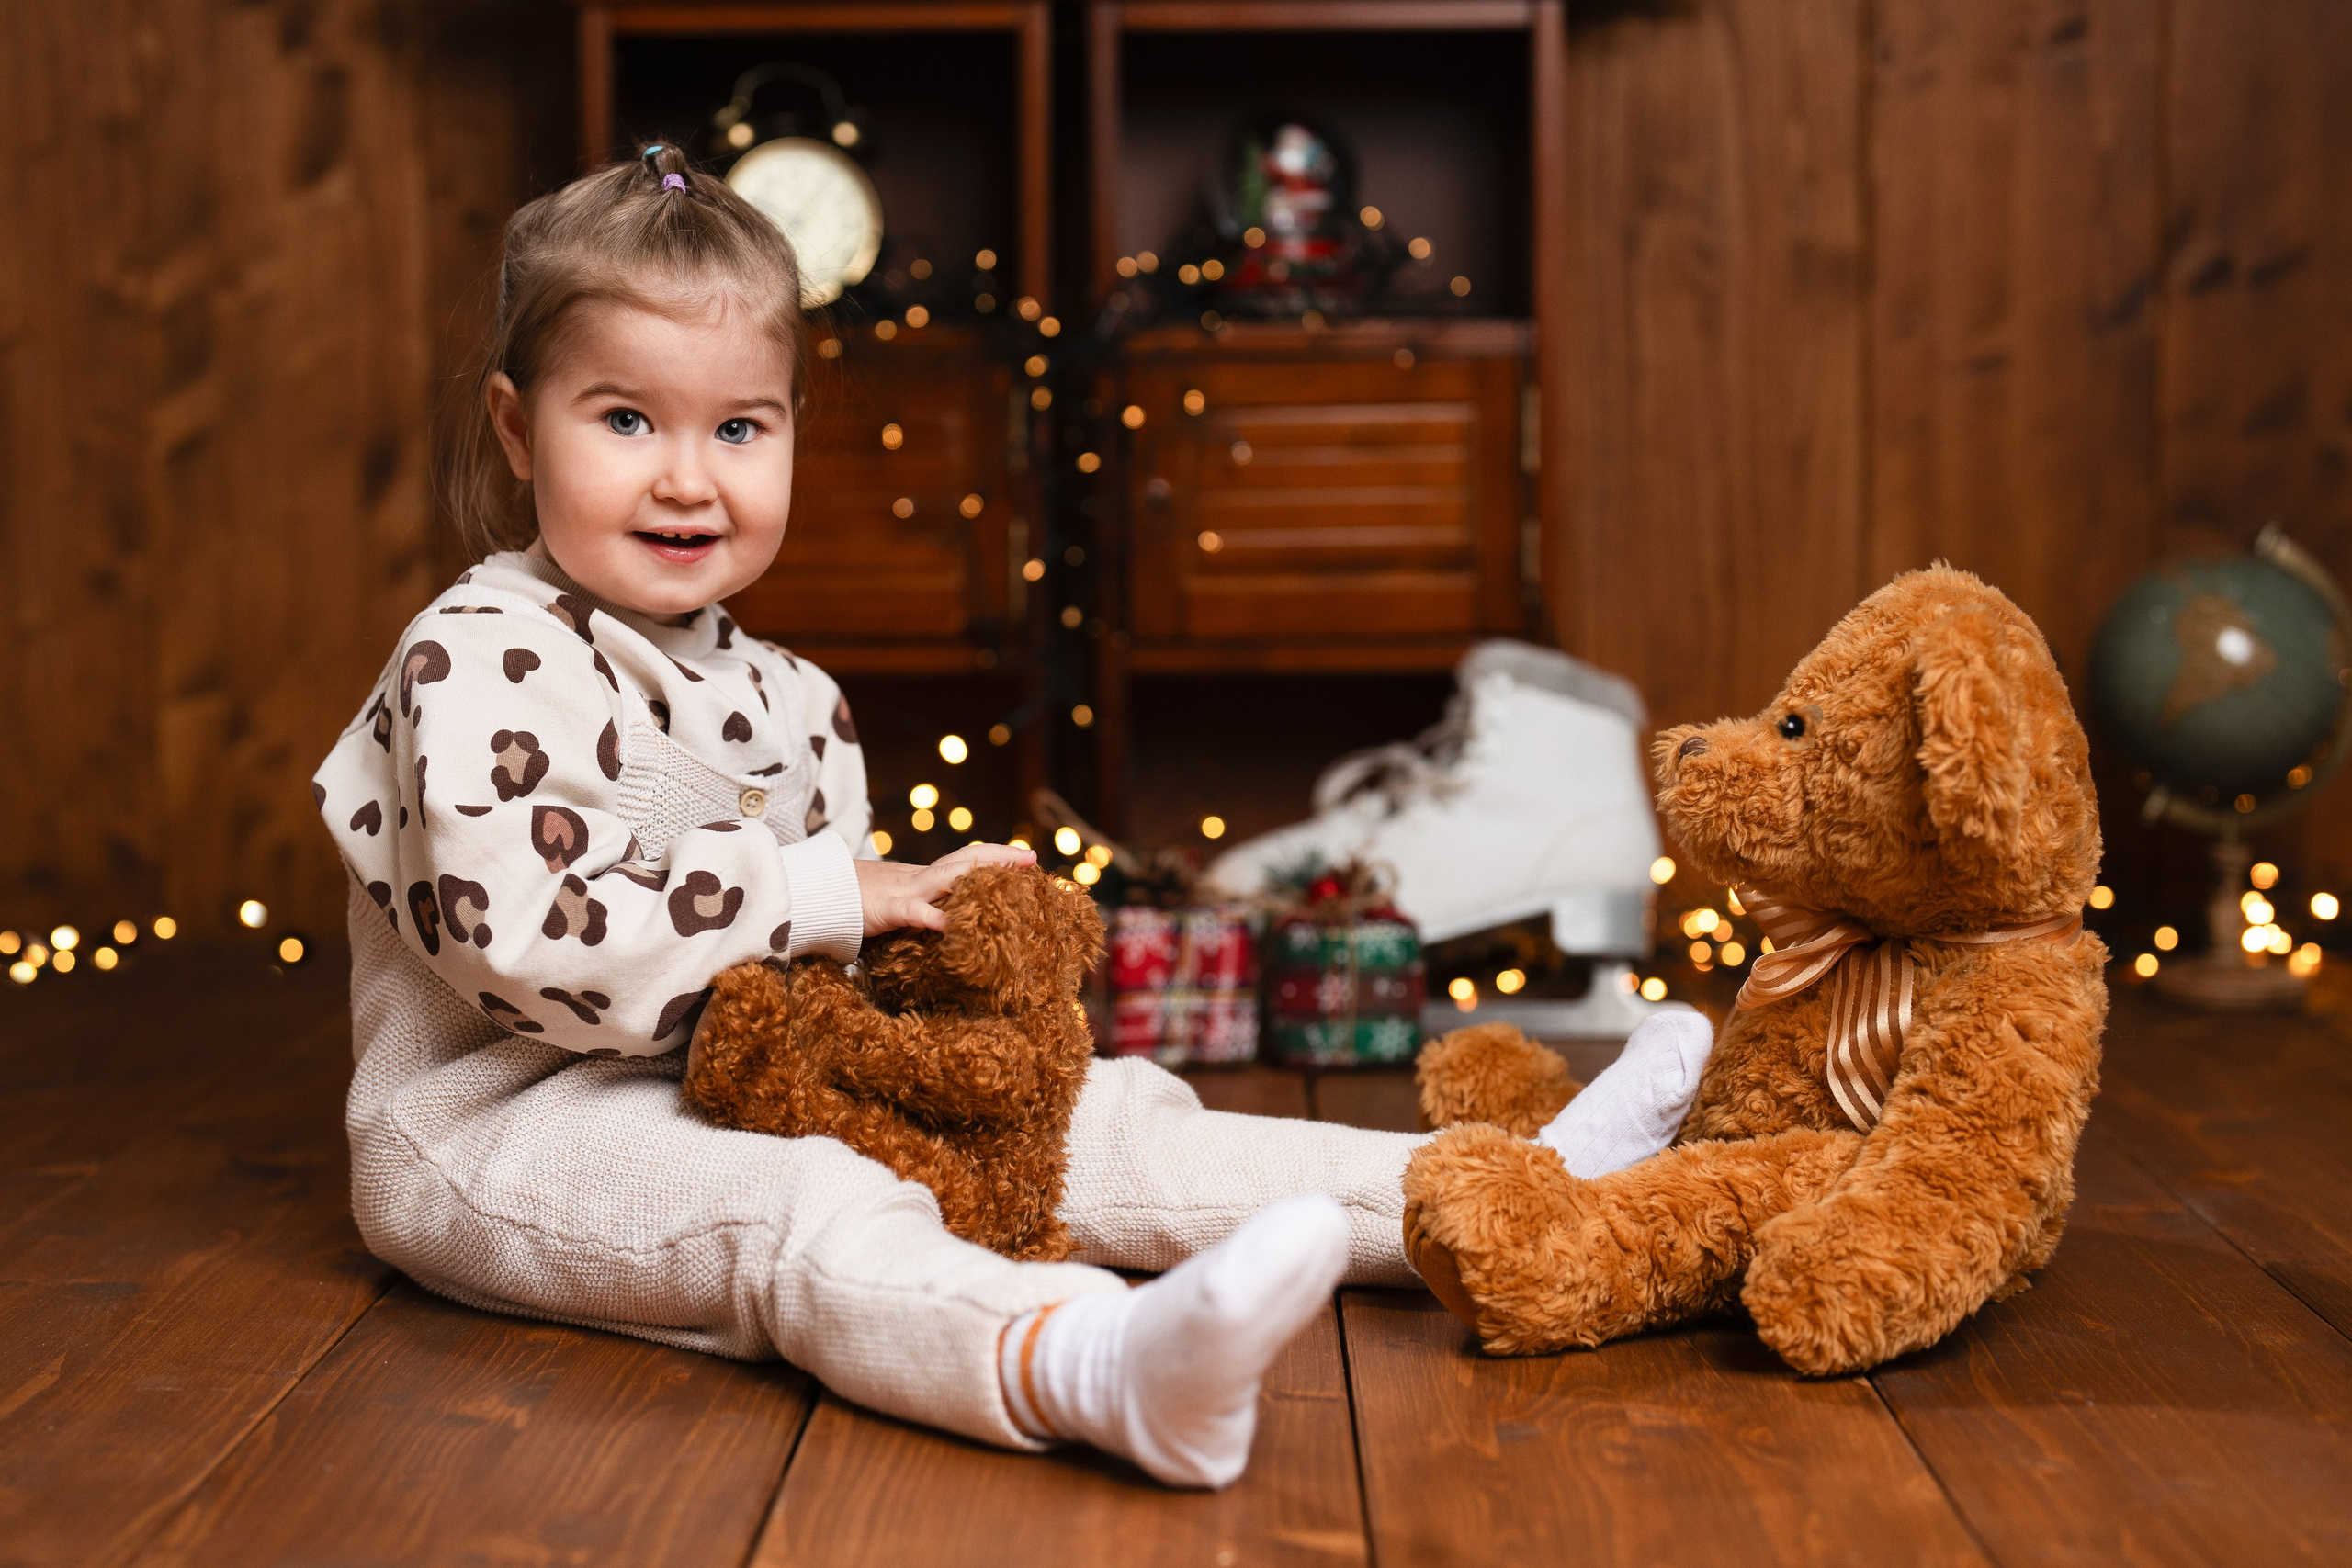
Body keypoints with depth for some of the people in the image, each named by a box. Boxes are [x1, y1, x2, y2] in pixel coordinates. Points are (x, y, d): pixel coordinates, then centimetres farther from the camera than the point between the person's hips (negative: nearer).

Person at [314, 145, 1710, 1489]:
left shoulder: (780, 696, 13)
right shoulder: (481, 665, -14)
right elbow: (522, 928, -27)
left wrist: (923, 908, -2)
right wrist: (828, 893, -21)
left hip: (750, 1081, 8)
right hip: (507, 1124, -8)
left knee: (1078, 1119, -2)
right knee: (793, 1213, -36)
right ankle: (1099, 1365, -65)